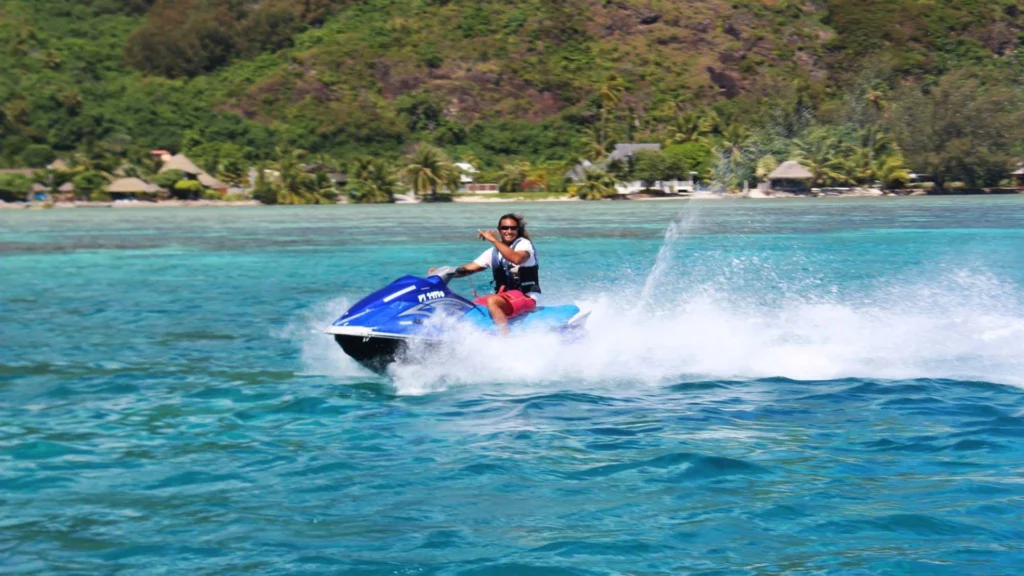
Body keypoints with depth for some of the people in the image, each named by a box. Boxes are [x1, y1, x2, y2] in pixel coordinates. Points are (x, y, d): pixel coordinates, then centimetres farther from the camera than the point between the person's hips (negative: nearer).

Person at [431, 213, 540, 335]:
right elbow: (468, 269, 13)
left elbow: (517, 259, -29)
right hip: (504, 296, 8)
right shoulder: (494, 252, 15)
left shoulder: (524, 244, -5)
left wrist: (493, 240, -25)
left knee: (492, 301, -34)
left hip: (526, 297, -8)